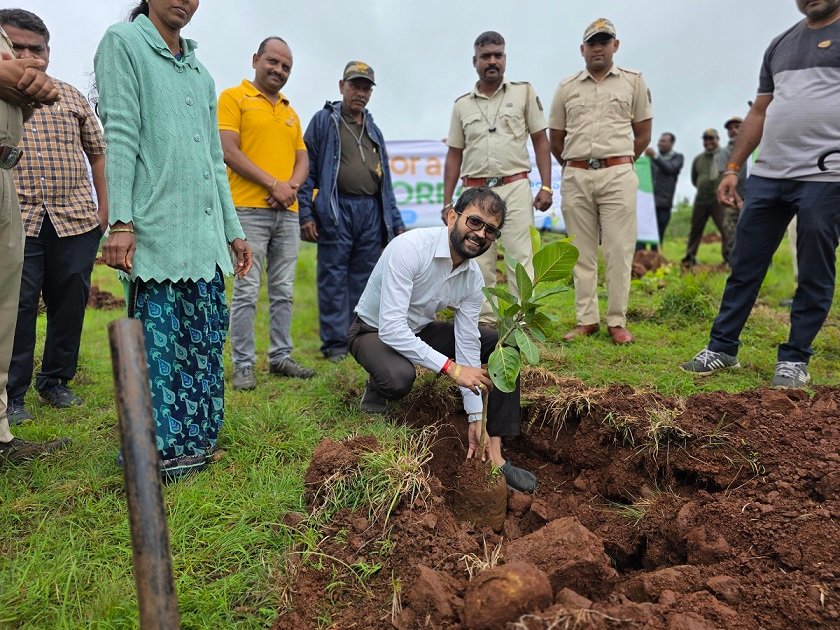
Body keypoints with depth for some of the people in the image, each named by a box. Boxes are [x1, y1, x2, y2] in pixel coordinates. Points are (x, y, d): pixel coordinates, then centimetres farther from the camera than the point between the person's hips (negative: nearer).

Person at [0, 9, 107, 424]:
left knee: (70, 304, 7)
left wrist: (103, 204, 11)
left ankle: (56, 381, 23)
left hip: (76, 220, 3)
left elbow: (97, 151, 17)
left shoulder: (71, 97, 16)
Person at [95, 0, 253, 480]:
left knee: (206, 337, 7)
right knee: (158, 341, -4)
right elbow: (120, 136, -8)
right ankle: (158, 450, 7)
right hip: (155, 228, -7)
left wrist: (234, 231, 19)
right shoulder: (124, 42, 4)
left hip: (205, 234, 7)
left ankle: (195, 440, 19)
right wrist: (121, 222, -16)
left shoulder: (202, 74, 23)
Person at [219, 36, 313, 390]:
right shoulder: (234, 98, 2)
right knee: (246, 291, -5)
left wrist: (292, 185, -6)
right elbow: (229, 151, -9)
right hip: (249, 210, -6)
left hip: (287, 213, 6)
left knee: (283, 291, 9)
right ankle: (243, 365, 2)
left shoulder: (290, 112, 21)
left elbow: (302, 159, 17)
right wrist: (274, 184, -13)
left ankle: (281, 357, 18)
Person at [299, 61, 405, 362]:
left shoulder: (373, 130, 22)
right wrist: (306, 214, -10)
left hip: (371, 212, 5)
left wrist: (396, 222, 18)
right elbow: (307, 169, -1)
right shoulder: (324, 121, 6)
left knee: (365, 279, 7)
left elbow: (385, 180, 23)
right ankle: (335, 344, 5)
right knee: (334, 279, -2)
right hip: (336, 210, -5)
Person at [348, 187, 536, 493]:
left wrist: (476, 418, -12)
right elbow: (391, 329, -36)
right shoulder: (408, 248, -31)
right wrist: (450, 367, -37)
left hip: (420, 330, 6)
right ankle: (377, 388, 1)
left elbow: (467, 344, -9)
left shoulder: (473, 278, -10)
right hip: (374, 331, -6)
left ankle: (494, 454, -9)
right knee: (400, 377, -40)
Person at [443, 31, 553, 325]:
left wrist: (546, 186, -5)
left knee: (520, 258, -6)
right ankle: (485, 323, 13)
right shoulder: (462, 104, 13)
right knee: (479, 263, 4)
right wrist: (447, 202, 7)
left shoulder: (524, 92, 8)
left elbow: (540, 141, 6)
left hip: (515, 187, -2)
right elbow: (454, 155, 14)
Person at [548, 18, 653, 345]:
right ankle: (586, 319, 11)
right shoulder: (566, 87, 12)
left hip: (618, 175, -1)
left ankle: (617, 321, 3)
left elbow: (643, 135, 11)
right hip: (575, 177, 2)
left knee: (619, 251, -4)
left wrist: (619, 163, 11)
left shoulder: (633, 81, 9)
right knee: (582, 252, 4)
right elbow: (555, 140, 16)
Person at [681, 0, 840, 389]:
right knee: (744, 269, 6)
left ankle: (794, 360, 13)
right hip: (766, 177, 5)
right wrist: (732, 168, 14)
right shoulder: (780, 45, 19)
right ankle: (722, 348, 16)